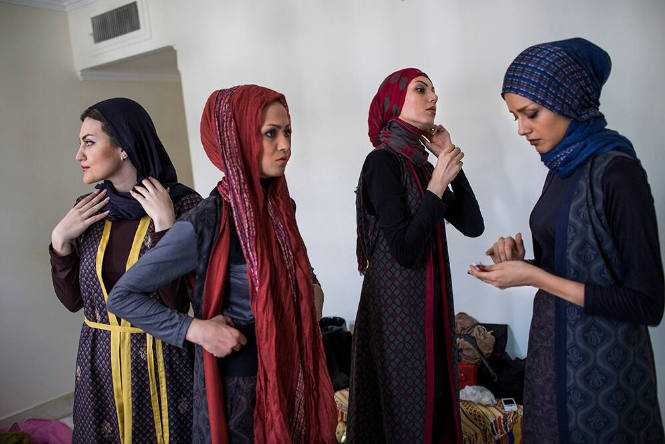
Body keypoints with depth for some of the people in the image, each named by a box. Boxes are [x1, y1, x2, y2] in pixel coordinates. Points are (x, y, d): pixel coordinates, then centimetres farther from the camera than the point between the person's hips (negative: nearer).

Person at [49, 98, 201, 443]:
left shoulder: (184, 204, -15)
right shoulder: (88, 209, 2)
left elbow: (176, 301, -20)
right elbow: (72, 300, 5)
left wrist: (164, 224, -25)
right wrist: (60, 240, -7)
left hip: (160, 361, -4)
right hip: (98, 362, 5)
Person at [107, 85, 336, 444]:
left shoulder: (280, 206, 0)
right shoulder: (204, 224, -20)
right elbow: (122, 296, -14)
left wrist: (312, 292, -1)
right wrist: (195, 329, -22)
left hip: (292, 372, 6)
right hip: (239, 383, -6)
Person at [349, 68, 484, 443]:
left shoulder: (421, 165, 10)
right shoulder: (383, 162, -15)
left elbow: (473, 225, 4)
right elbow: (405, 251, -22)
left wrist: (452, 163, 0)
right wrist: (438, 184, -18)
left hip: (431, 301, 8)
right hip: (397, 303, -8)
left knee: (436, 396, 18)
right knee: (405, 408, 6)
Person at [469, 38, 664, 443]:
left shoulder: (617, 172, -18)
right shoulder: (562, 169, 5)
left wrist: (535, 277, -21)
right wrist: (521, 261, -6)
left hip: (604, 368, -7)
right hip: (552, 349, 7)